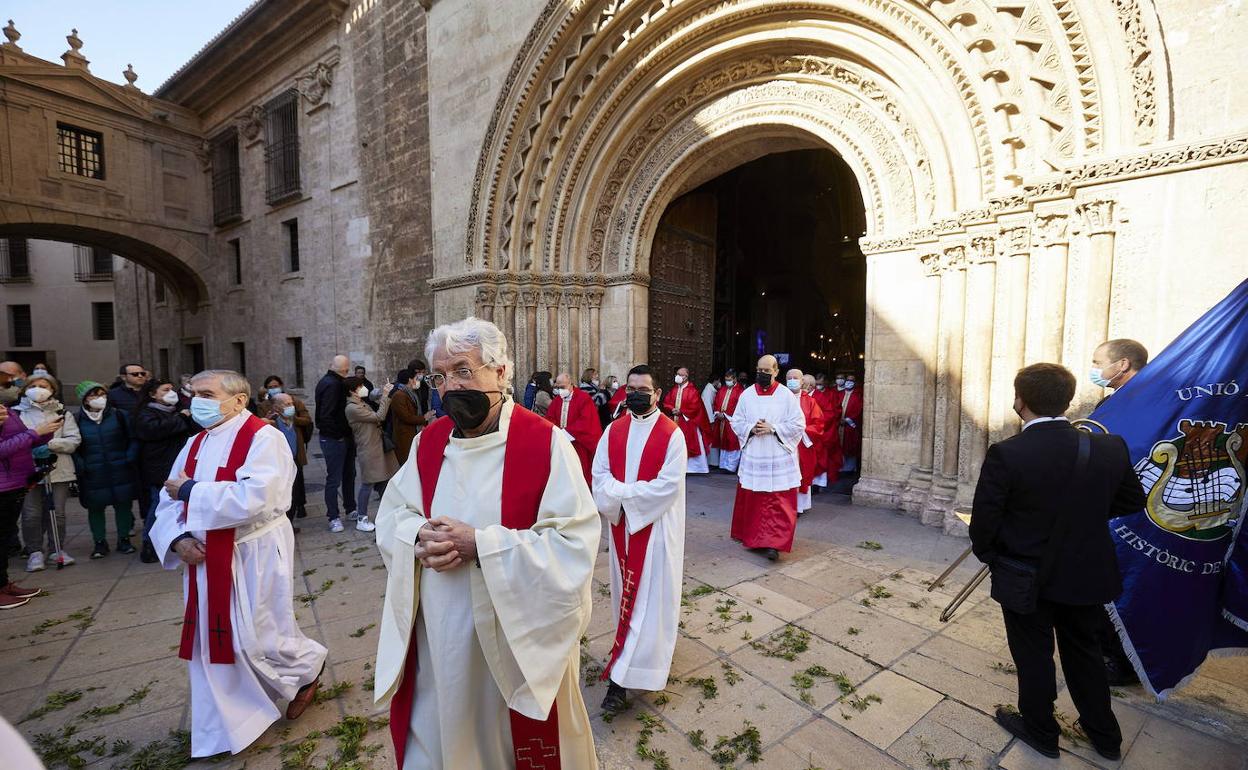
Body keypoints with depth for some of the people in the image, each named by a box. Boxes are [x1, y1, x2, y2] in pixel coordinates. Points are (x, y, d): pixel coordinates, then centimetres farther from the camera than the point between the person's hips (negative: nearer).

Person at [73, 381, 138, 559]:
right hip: (92, 475, 0)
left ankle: (124, 539, 18)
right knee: (95, 508, 7)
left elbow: (133, 438, 5)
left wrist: (130, 458, -6)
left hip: (120, 472, 0)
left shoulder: (118, 415, 1)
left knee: (123, 504, 5)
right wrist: (79, 465, -8)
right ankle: (100, 543, 20)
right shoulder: (77, 420, 1)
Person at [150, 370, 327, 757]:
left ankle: (307, 667, 32)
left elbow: (254, 498, -29)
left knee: (257, 639, 1)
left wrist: (191, 491, -17)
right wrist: (178, 538, -10)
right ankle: (220, 729, 35)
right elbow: (169, 499, 9)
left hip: (254, 556, -7)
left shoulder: (263, 438, -17)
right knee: (212, 642, 15)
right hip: (207, 558, 8)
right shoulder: (196, 443, 8)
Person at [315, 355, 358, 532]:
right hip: (334, 439, -10)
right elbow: (326, 416, -26)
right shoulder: (332, 384, -19)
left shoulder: (328, 381, 11)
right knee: (334, 479, -1)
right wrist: (338, 434, -17)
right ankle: (333, 518, 9)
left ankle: (350, 510, 29)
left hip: (343, 438, 10)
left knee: (349, 474, 18)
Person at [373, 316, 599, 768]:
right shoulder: (429, 441, -1)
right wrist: (419, 539, -15)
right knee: (437, 733, 25)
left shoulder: (546, 443, -19)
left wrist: (480, 545, -25)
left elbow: (574, 543, -22)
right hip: (437, 636, 5)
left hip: (518, 635, -4)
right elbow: (392, 513, 8)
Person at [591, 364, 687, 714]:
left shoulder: (672, 434, -11)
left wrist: (622, 493, -18)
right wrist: (624, 495, -20)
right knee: (628, 590, 17)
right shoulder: (613, 431, 3)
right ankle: (640, 654, 38)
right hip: (621, 522, 5)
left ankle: (622, 677, 10)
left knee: (648, 596, 2)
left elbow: (668, 485, -17)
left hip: (655, 524, -5)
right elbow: (600, 475, -1)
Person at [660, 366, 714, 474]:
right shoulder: (673, 390, 7)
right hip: (676, 422, 6)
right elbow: (666, 403, 9)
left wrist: (681, 412, -15)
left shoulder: (692, 391, -10)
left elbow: (695, 407, -16)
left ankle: (699, 467, 10)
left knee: (692, 446, -1)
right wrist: (672, 410, -10)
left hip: (688, 423, -6)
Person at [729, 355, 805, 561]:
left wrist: (773, 428, -14)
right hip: (753, 457, 2)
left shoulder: (787, 395, -2)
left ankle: (773, 543, 1)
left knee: (778, 503, -4)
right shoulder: (747, 395, 4)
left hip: (779, 459, -2)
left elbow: (798, 425, -4)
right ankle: (753, 537, 26)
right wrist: (751, 428, -11)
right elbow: (736, 422, 8)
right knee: (751, 500, 9)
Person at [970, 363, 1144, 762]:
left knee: (1034, 655, 17)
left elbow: (982, 523, -20)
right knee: (1083, 650, 26)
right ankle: (1103, 733, 44)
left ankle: (1040, 730, 37)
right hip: (1088, 575, 4)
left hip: (1027, 577, -4)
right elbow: (1133, 501, 6)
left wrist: (990, 556, 0)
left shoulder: (1005, 455, -26)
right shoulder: (1111, 448, -12)